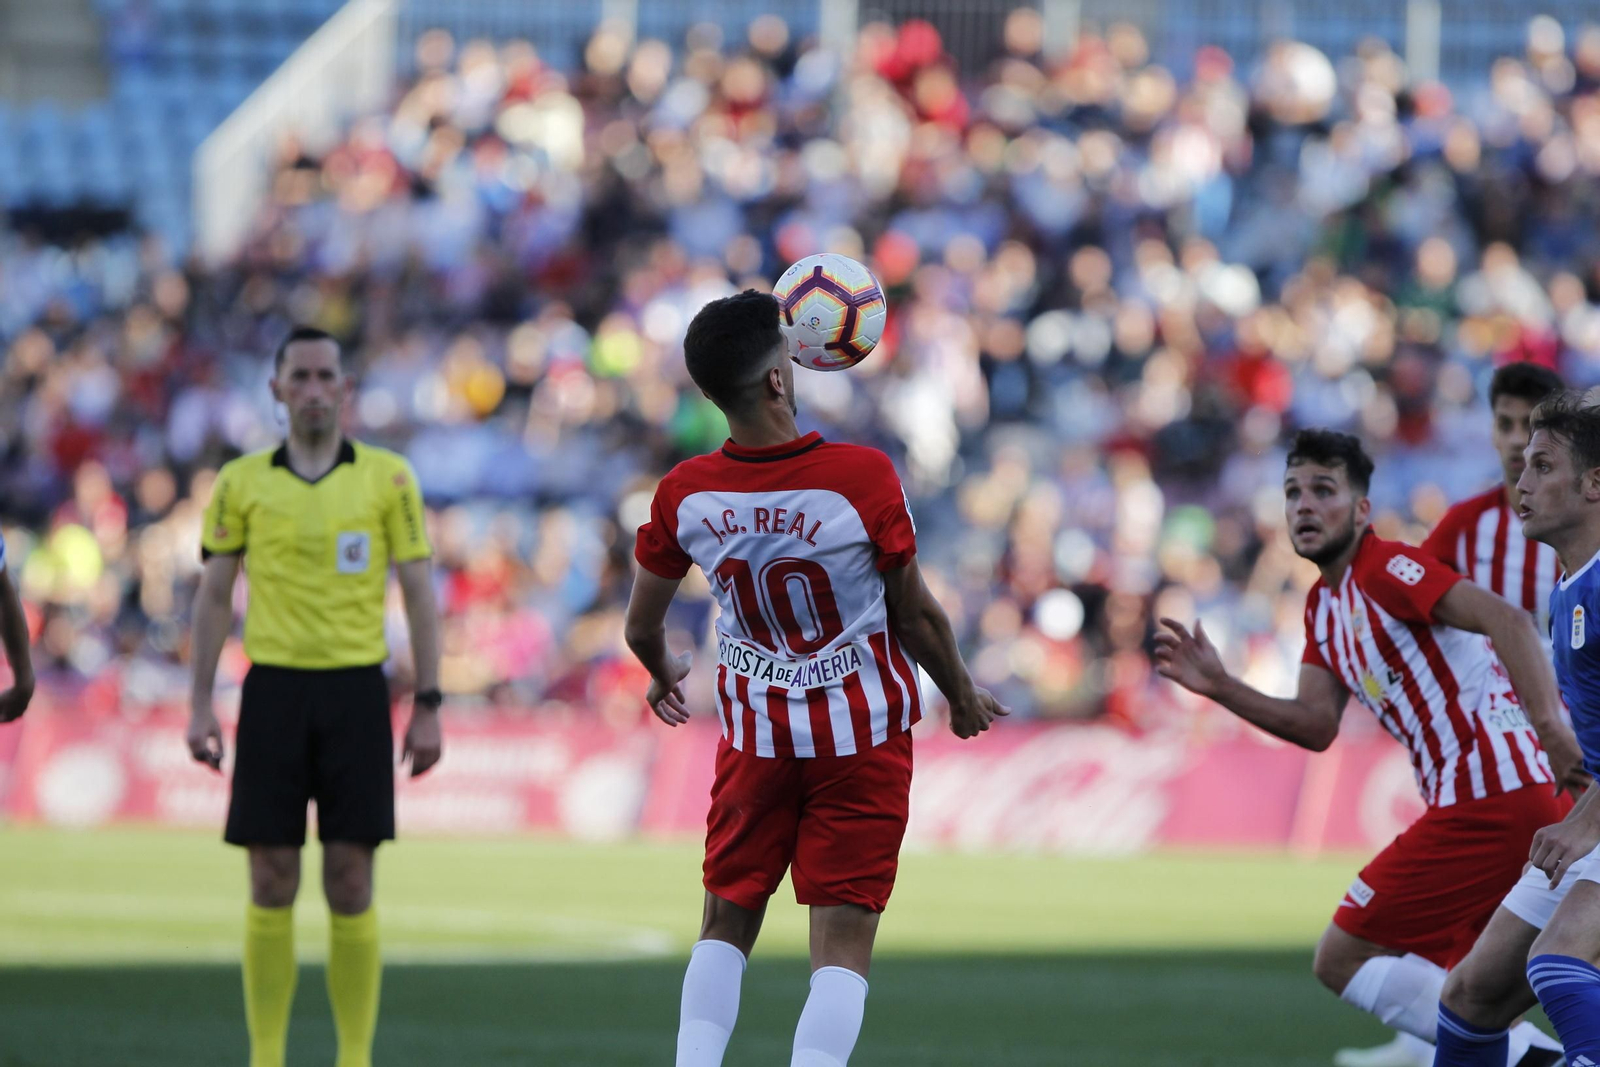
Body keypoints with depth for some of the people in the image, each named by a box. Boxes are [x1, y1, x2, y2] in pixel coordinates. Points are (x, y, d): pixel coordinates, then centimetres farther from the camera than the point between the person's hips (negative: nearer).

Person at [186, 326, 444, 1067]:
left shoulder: (388, 478, 2)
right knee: (271, 885, 0)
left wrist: (427, 707, -2)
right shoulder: (242, 481, 5)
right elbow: (214, 595, 9)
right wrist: (200, 704, 3)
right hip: (274, 691, 1)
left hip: (356, 692, -1)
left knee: (350, 885, -2)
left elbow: (419, 594, 3)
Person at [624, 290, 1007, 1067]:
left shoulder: (685, 494, -11)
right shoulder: (862, 477, -20)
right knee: (843, 940, -2)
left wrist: (662, 676, 27)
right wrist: (962, 697, 11)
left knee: (726, 923, 16)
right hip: (864, 734, -3)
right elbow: (917, 613, -8)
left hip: (754, 733, 3)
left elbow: (641, 627, 3)